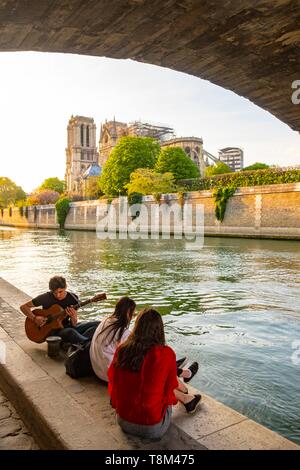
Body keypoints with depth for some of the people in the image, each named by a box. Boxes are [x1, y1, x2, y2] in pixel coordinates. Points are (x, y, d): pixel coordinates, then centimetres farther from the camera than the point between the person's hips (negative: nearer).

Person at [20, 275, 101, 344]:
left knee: (97, 324, -15)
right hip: (52, 330, -4)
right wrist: (34, 318, -21)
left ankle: (79, 342, -32)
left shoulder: (73, 298, -5)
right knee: (70, 332, -41)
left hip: (67, 327, 4)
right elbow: (23, 307, -6)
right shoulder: (46, 298, -11)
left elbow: (73, 325, -5)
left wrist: (73, 317, -28)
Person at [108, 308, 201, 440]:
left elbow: (112, 379, 5)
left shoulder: (121, 350, -10)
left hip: (123, 421, 4)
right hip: (152, 428, -3)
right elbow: (170, 385, -3)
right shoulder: (166, 354, -19)